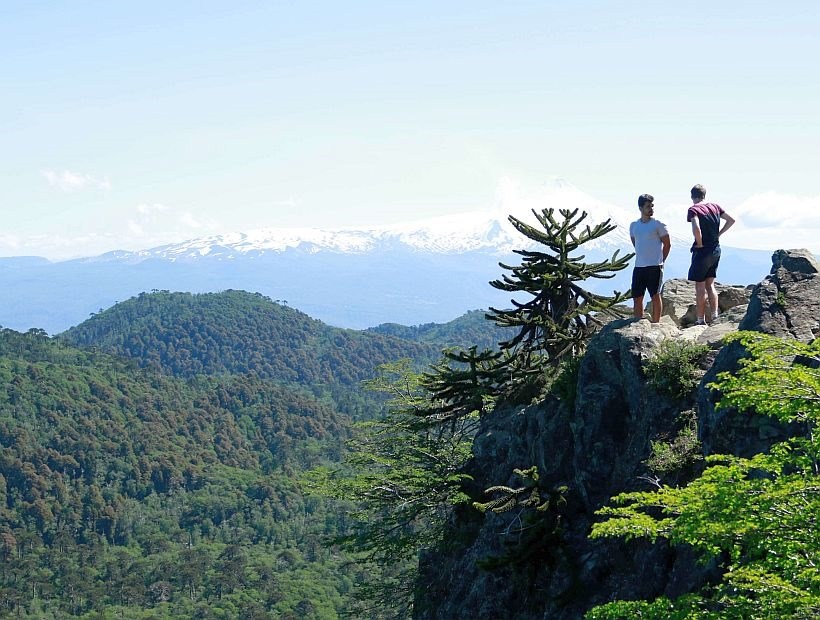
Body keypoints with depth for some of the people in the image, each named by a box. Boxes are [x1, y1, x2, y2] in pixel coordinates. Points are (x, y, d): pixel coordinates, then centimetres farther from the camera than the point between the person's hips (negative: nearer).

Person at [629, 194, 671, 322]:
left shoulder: (658, 224, -2)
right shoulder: (633, 225, 11)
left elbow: (667, 244, 2)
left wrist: (660, 261, 3)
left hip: (654, 267, -5)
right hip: (638, 267, 5)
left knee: (655, 295, -4)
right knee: (637, 297, 6)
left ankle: (655, 323, 1)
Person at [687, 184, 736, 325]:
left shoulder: (693, 209, -12)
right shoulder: (715, 206, 7)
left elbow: (696, 228, -29)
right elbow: (731, 220, 12)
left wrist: (699, 244, -15)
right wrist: (718, 234, 11)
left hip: (702, 250, -6)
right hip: (716, 249, 6)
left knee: (700, 287, 2)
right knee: (710, 284, 15)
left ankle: (701, 320, 4)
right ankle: (715, 315, 8)